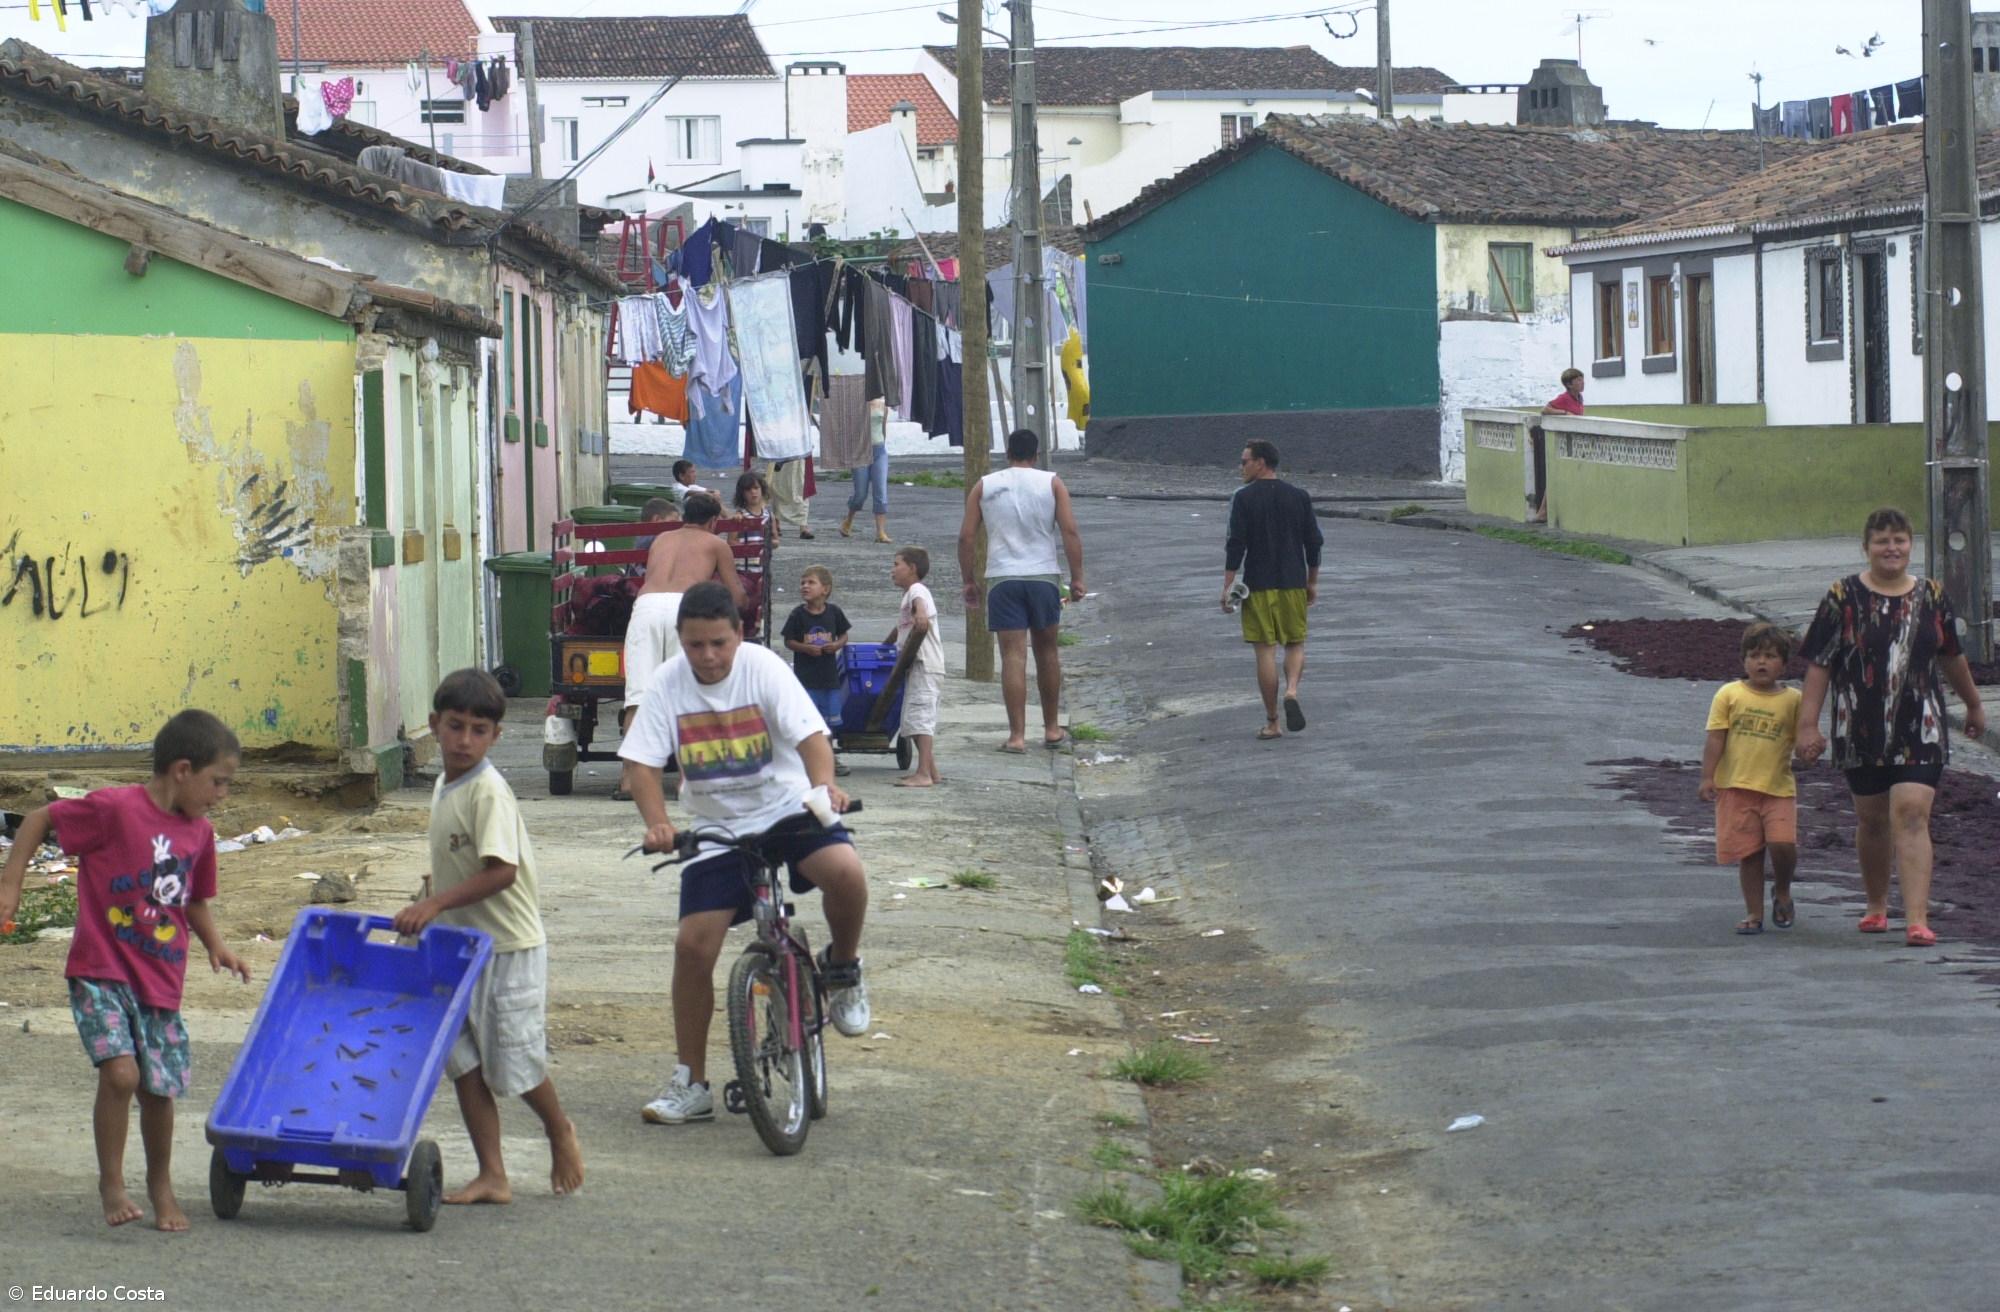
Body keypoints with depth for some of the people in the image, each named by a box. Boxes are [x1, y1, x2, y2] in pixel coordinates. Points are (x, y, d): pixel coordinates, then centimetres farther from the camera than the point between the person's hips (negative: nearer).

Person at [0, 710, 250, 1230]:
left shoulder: (199, 833, 6)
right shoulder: (116, 809, -14)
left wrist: (215, 945, 5)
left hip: (161, 981, 6)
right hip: (102, 973, -5)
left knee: (160, 1087, 8)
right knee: (121, 1072, -21)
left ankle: (160, 1184, 32)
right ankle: (111, 1182, -2)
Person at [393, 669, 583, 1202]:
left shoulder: (489, 792, -19)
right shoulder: (443, 789, 8)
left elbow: (502, 872, -27)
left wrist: (436, 903, -29)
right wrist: (431, 899, 11)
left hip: (509, 946, -8)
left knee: (513, 1064, 2)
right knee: (464, 1062, 5)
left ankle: (559, 1133, 30)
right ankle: (492, 1176, 9)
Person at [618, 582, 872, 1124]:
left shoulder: (762, 667, -12)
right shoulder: (669, 684, -7)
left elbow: (809, 733, -20)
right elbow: (643, 763, -9)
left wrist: (823, 784, -41)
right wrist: (656, 823, -27)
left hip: (787, 810, -2)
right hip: (717, 828, 2)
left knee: (844, 870, -32)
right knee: (693, 945, -7)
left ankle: (843, 968, 0)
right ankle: (690, 1085, 7)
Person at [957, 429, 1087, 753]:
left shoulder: (984, 486, 5)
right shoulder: (1052, 483, 3)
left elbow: (966, 536, 2)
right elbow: (1070, 532, -5)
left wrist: (969, 581, 10)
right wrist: (1077, 578, 0)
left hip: (1002, 579, 0)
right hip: (1044, 577, 0)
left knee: (1013, 656, -2)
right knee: (1048, 652, 15)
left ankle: (1017, 735, -6)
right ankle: (1051, 728, 24)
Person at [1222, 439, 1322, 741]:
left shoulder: (1244, 498, -6)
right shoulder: (1299, 497, 5)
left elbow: (1236, 544, -11)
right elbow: (1314, 543, 7)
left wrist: (1227, 585, -8)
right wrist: (1313, 583, 16)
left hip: (1258, 586, -3)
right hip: (1293, 584, 3)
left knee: (1265, 650, 2)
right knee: (1296, 643, 15)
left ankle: (1271, 723, 4)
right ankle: (1292, 691, -14)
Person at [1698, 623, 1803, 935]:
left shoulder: (1792, 699, 4)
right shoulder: (1730, 695, 1)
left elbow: (1800, 739, 9)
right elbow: (1715, 738, -1)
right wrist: (1707, 777, -6)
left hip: (1778, 787, 0)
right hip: (1737, 786, 0)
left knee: (1783, 845, -13)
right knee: (1749, 852, 4)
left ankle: (1782, 892, 18)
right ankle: (1754, 913, 16)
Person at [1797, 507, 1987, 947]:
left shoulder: (1932, 596, 4)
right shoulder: (1843, 598, -3)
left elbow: (1951, 656, 20)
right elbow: (1819, 665, -3)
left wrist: (1973, 704, 32)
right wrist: (1808, 724, -8)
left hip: (1920, 729, 0)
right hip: (1861, 729, 0)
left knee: (1911, 815, -12)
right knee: (1871, 818, 12)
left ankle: (1917, 918, -18)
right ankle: (1876, 906, 32)